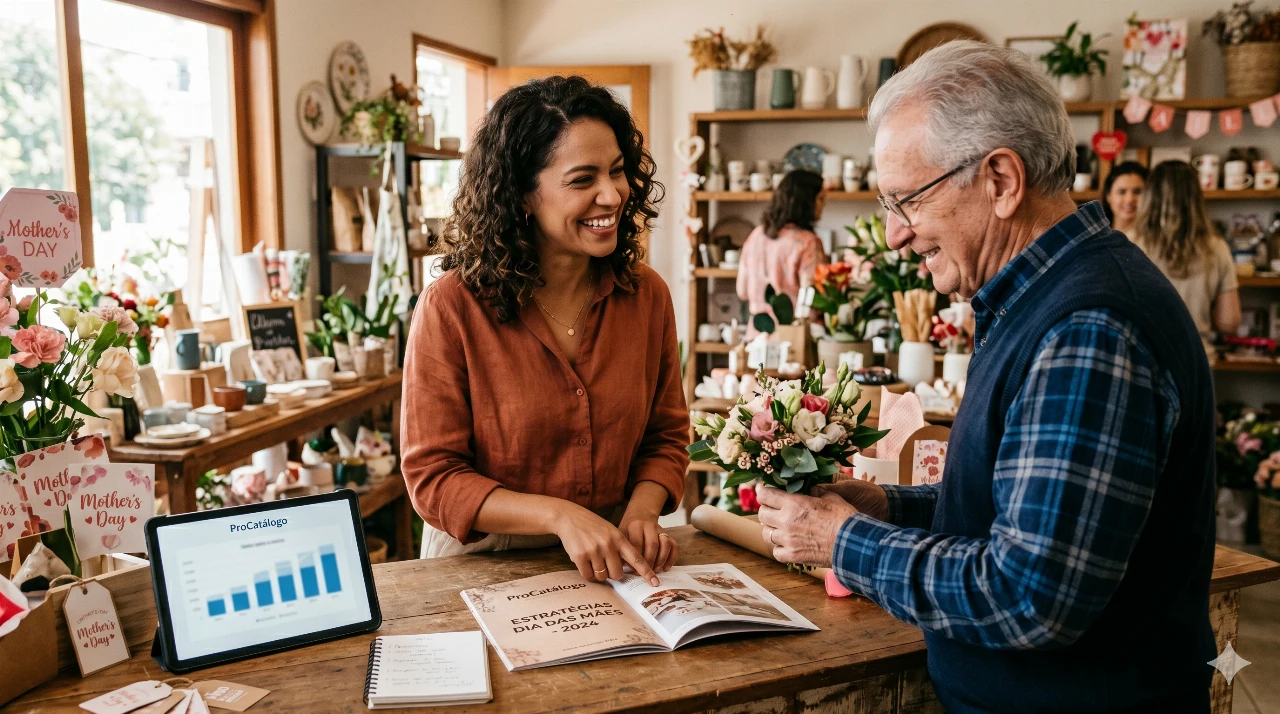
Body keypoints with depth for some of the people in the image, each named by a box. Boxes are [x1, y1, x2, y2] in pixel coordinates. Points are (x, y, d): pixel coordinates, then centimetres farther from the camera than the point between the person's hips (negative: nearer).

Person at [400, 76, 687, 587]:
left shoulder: (646, 295, 0)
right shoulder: (451, 308, -12)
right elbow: (433, 479, -9)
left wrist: (641, 512, -10)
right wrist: (559, 515, -21)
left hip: (612, 565, 3)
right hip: (484, 559, -2)